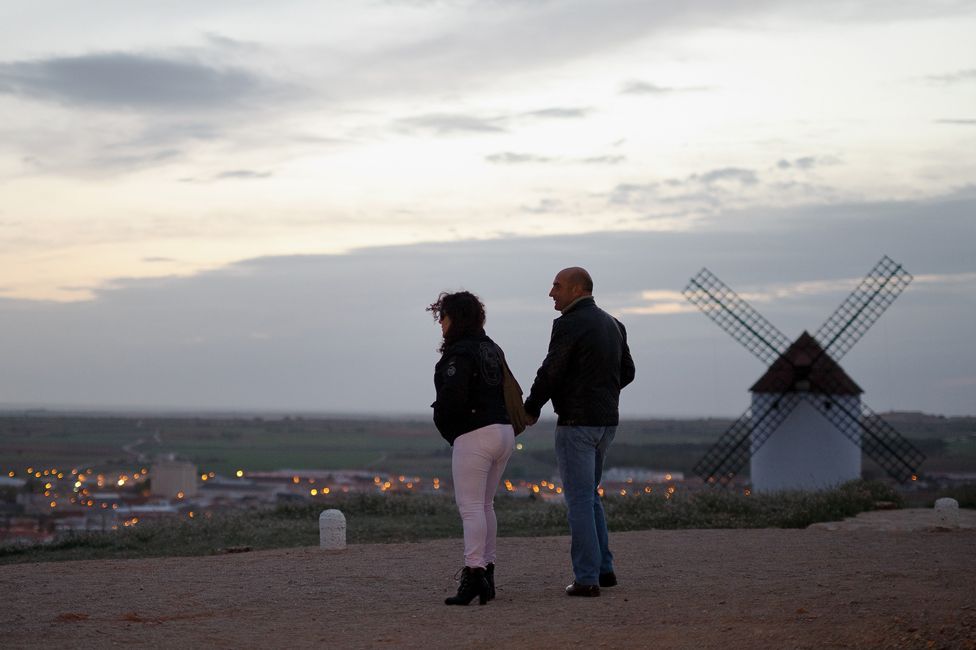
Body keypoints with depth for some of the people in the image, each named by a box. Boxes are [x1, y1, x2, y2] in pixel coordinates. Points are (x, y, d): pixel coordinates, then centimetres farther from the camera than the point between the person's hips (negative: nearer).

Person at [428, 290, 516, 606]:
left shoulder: (459, 354, -12)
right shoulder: (492, 349, 16)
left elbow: (452, 396, -22)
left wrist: (443, 424, -2)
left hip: (474, 436, -9)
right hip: (504, 431, 9)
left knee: (471, 507, -8)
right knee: (485, 505, 16)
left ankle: (473, 574, -14)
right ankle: (487, 573, 18)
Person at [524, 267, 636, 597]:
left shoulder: (568, 325, -14)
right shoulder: (613, 324, 12)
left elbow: (549, 373, -14)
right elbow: (627, 372, 18)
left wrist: (531, 409, 1)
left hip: (576, 423, -8)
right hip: (607, 421, 8)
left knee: (579, 499, -4)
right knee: (589, 495, 20)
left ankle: (587, 578, -4)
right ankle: (603, 568, 19)